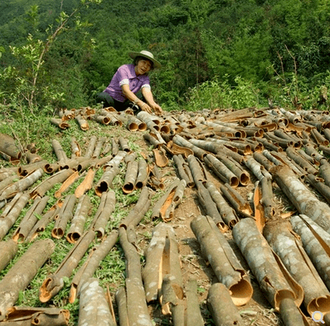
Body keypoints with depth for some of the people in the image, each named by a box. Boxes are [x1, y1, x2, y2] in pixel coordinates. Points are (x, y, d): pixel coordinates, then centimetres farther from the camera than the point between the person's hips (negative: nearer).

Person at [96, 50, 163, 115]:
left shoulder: (145, 78, 1)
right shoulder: (124, 69, -14)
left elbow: (147, 92, -19)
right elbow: (125, 90, -29)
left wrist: (153, 105, -42)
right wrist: (140, 103, -45)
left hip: (125, 104, 4)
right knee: (103, 96, -36)